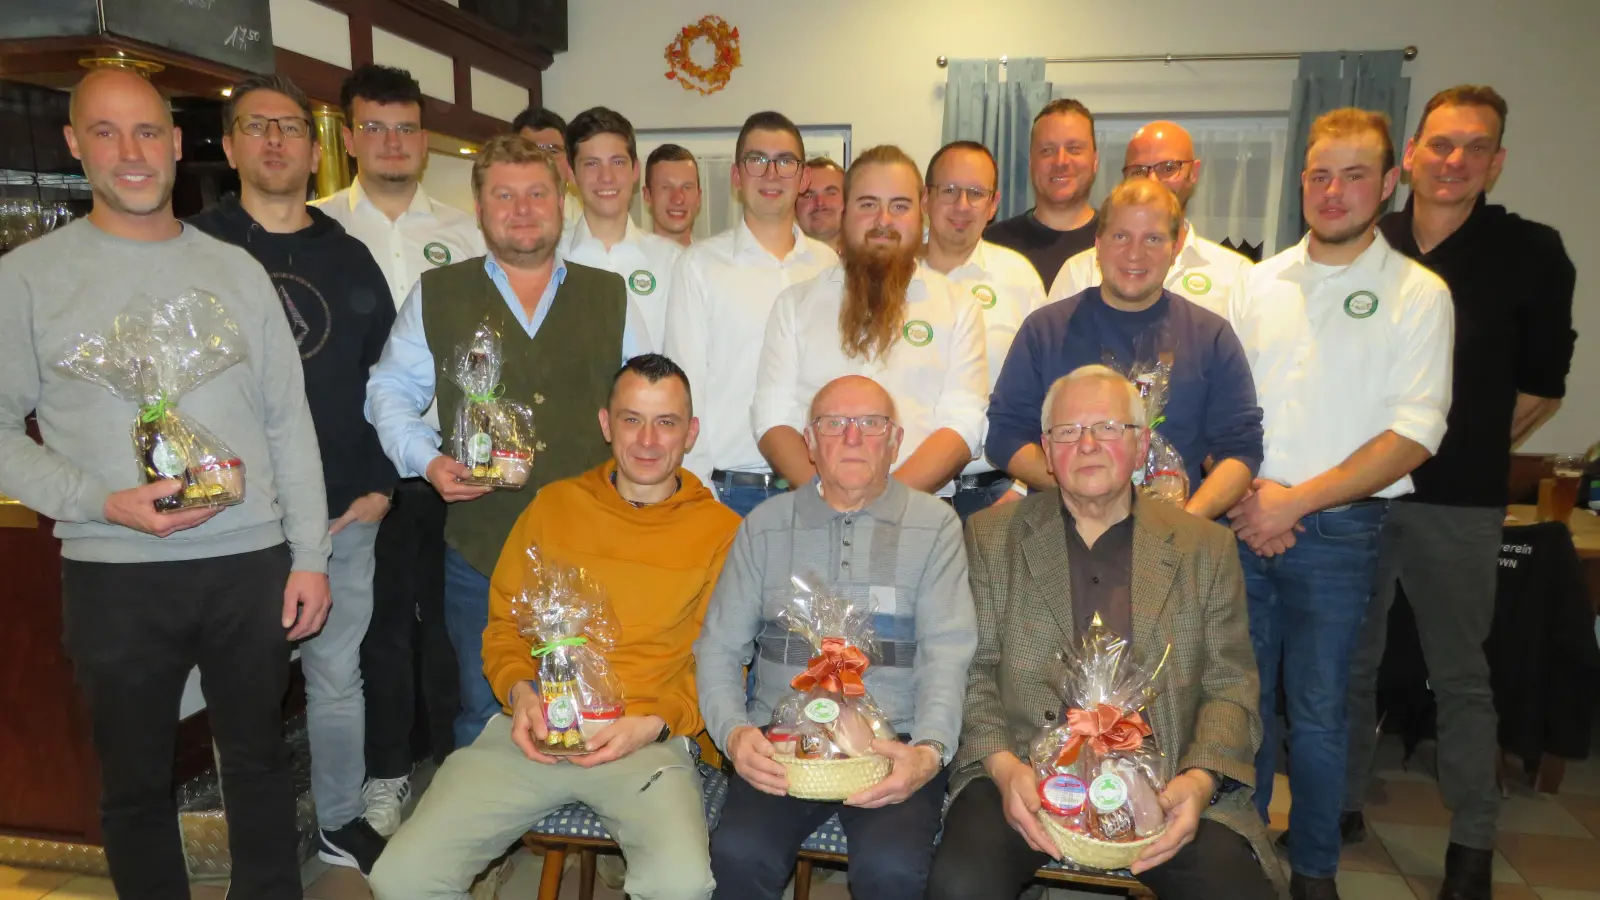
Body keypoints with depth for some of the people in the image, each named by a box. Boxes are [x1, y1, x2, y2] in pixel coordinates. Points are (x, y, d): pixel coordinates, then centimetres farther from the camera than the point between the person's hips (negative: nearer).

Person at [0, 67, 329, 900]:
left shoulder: (236, 269, 6)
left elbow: (289, 422, 6)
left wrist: (309, 556, 3)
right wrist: (104, 502, -17)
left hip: (253, 564, 2)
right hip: (115, 574, -1)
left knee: (260, 760, 15)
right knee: (136, 783, 14)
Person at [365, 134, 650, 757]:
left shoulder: (611, 296, 9)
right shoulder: (436, 295, 7)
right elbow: (389, 391, 12)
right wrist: (428, 460, -5)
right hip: (480, 547, 0)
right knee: (484, 713, 11)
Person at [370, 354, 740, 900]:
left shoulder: (721, 531, 2)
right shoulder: (553, 505, 11)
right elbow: (504, 624, 16)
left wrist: (654, 723, -10)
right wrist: (519, 691, -2)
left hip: (648, 739, -2)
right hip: (534, 732, 3)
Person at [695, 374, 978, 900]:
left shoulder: (934, 525, 5)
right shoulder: (765, 526, 10)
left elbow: (948, 651, -3)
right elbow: (719, 647, 8)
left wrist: (929, 750, -19)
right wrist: (734, 732, -11)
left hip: (893, 741, -1)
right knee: (739, 852, -25)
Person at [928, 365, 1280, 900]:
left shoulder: (1205, 547, 10)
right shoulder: (991, 535, 8)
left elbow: (1230, 688, 7)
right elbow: (974, 672, 4)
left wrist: (1200, 780, -12)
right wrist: (1004, 768, -13)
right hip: (1024, 775, -1)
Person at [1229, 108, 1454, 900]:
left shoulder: (1417, 294, -2)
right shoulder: (1261, 281, 9)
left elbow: (1413, 434, -9)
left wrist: (1296, 502, -15)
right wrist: (1243, 491, -6)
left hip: (1338, 530, -3)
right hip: (1245, 522, 3)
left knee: (1317, 709, 7)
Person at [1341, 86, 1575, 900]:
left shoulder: (1531, 253, -1)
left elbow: (1541, 386, 3)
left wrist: (1469, 451, 2)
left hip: (1457, 504, -2)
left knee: (1460, 674, 8)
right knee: (1346, 661, 13)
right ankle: (1340, 803, 30)